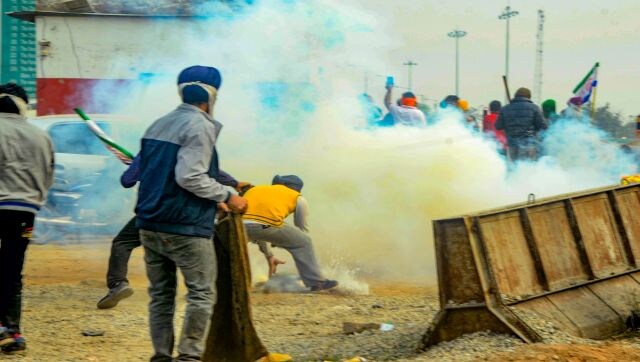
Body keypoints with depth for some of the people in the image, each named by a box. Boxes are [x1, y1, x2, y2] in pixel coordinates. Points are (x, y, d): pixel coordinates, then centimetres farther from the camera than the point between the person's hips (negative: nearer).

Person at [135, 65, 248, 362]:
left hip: (150, 225, 7)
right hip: (186, 228, -7)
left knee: (160, 294, 11)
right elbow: (190, 177, -20)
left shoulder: (158, 125, 13)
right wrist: (226, 198, -10)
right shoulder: (200, 126, -11)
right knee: (201, 293, 0)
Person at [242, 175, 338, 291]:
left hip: (240, 222, 4)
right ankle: (316, 281, 21)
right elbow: (302, 229, 30)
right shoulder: (298, 198, 27)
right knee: (303, 242, 20)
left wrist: (269, 256, 53)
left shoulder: (255, 189, 40)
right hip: (267, 224, -4)